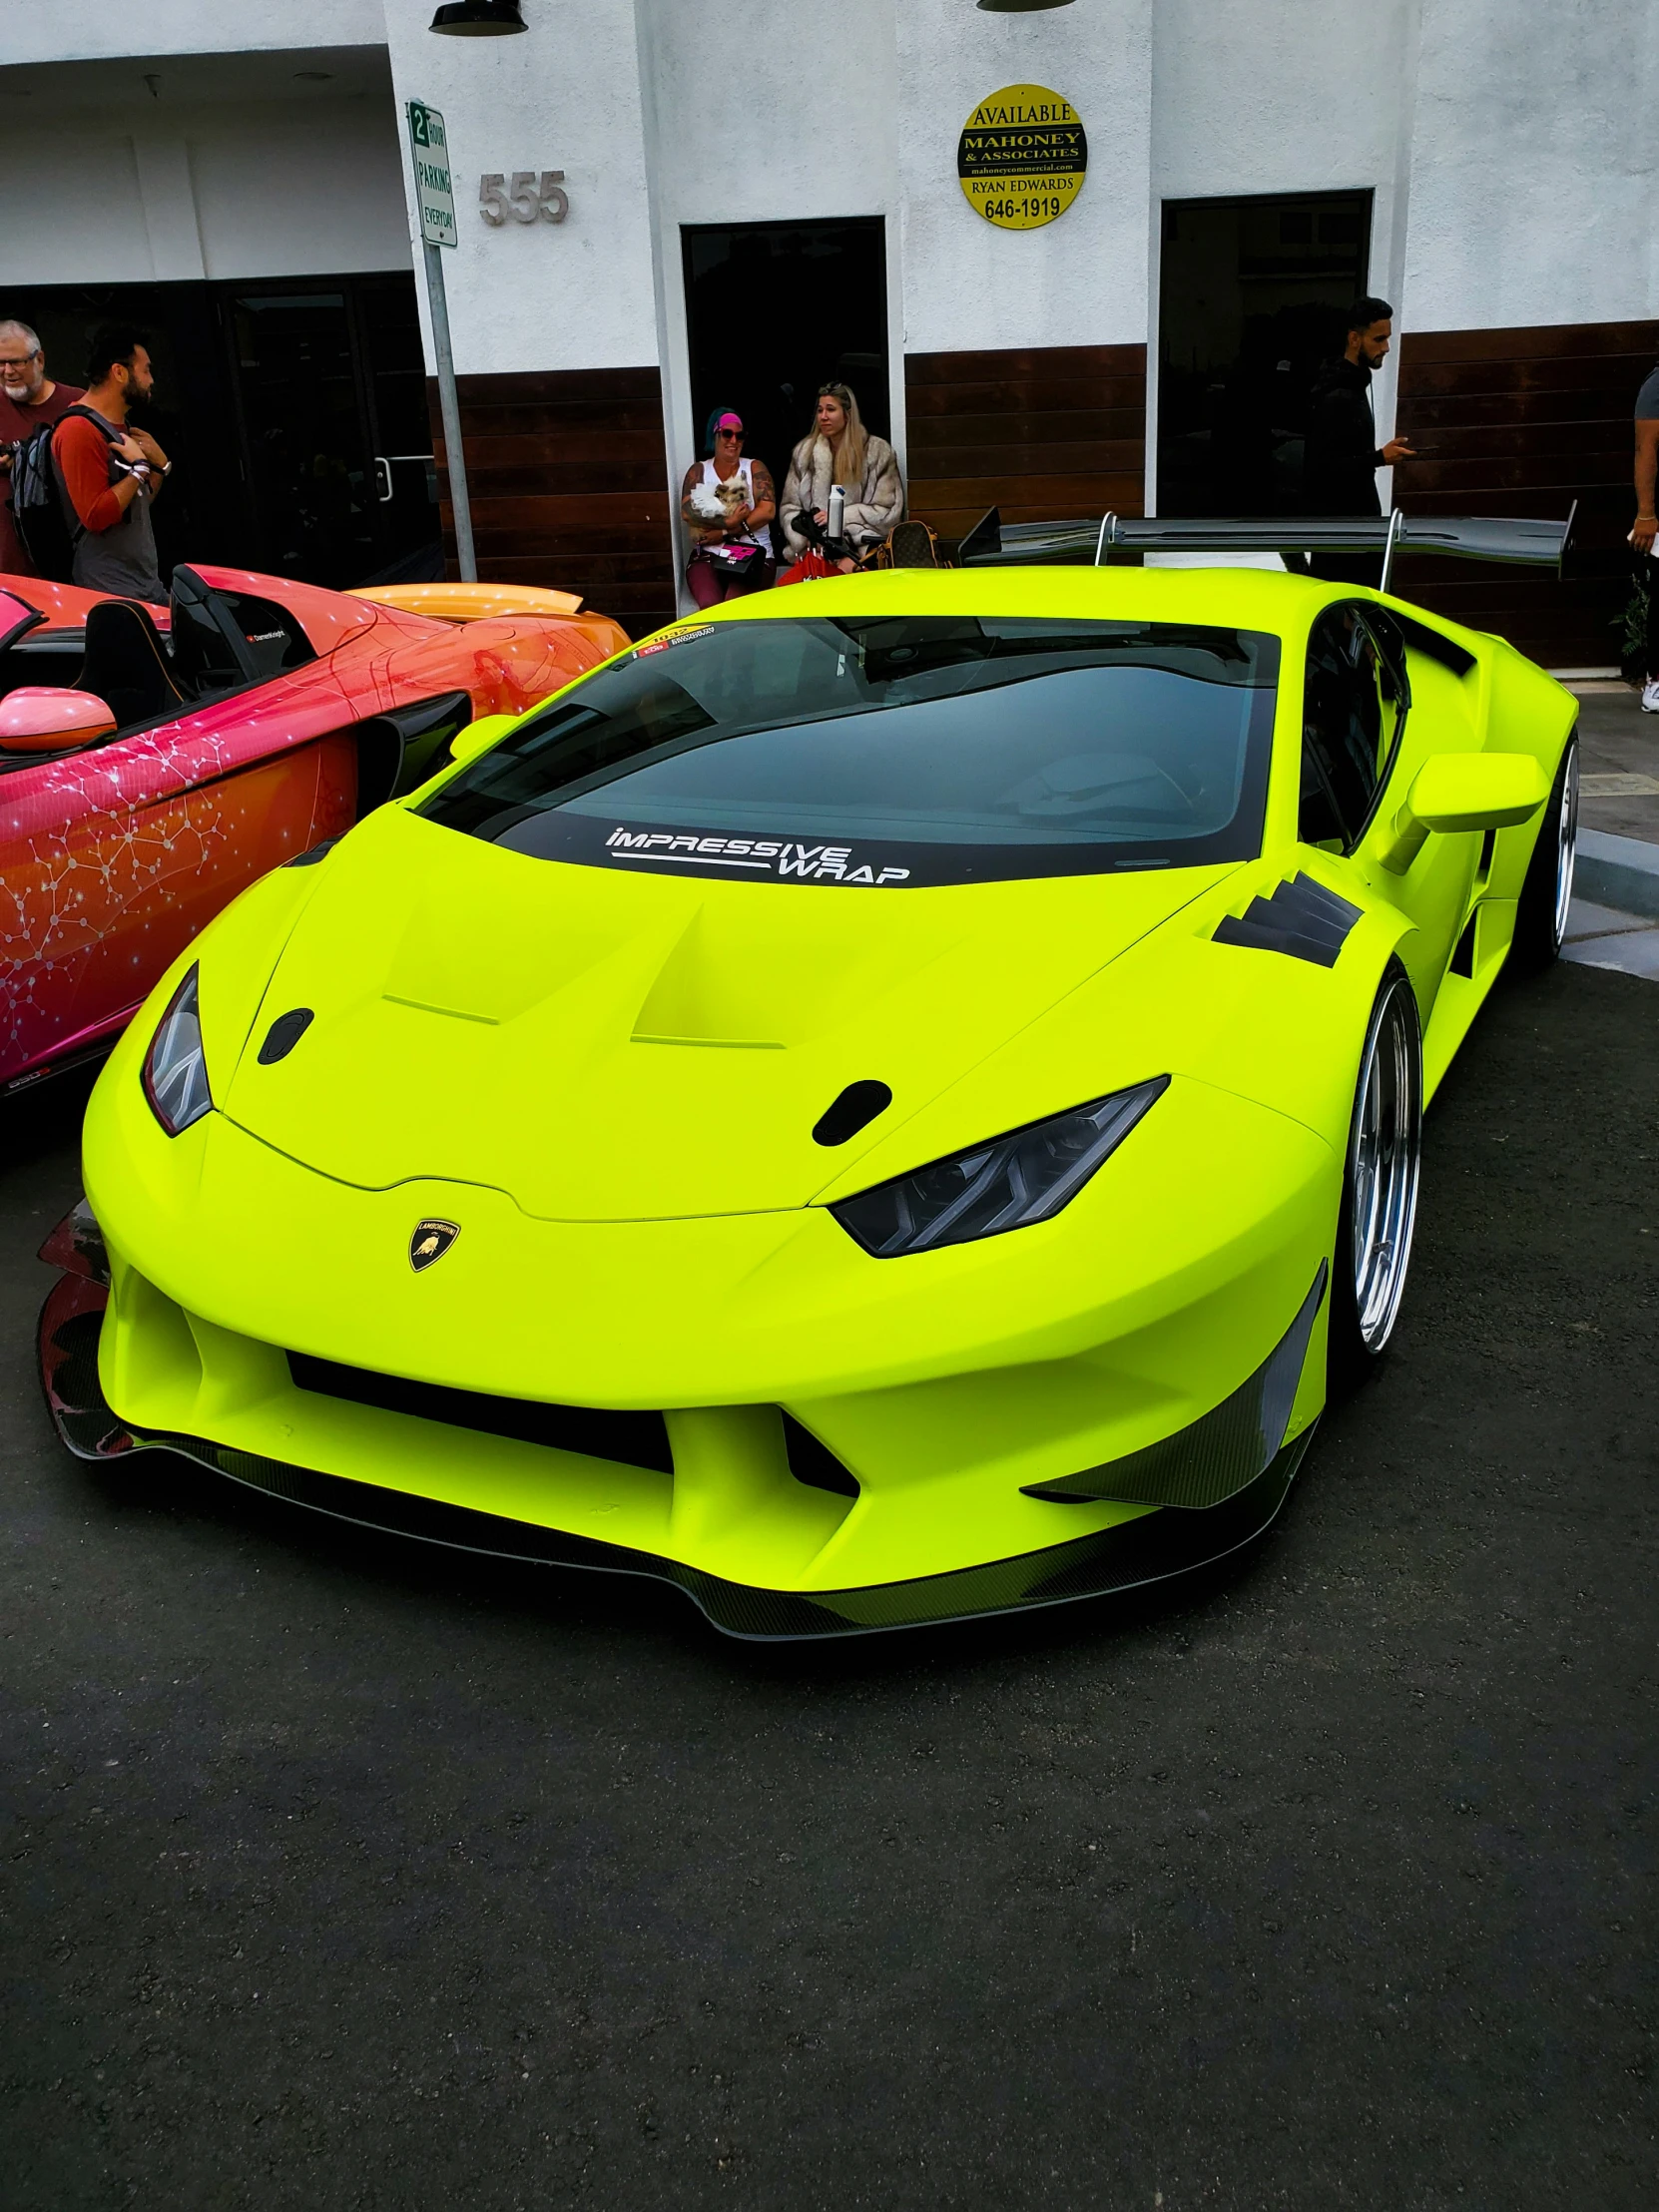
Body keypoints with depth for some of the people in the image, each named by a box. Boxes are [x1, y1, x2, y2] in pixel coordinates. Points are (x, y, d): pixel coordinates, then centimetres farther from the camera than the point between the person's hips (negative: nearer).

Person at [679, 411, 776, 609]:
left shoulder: (755, 468, 9)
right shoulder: (698, 470, 11)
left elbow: (767, 510, -6)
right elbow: (687, 512, -4)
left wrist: (724, 533, -11)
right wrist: (729, 522, -15)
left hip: (752, 554, -1)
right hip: (708, 554, 1)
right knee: (710, 605, -29)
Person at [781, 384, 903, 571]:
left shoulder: (877, 451, 4)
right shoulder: (804, 452, 13)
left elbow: (887, 510, 2)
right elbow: (790, 507, 14)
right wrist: (803, 540, -7)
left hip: (861, 543, -2)